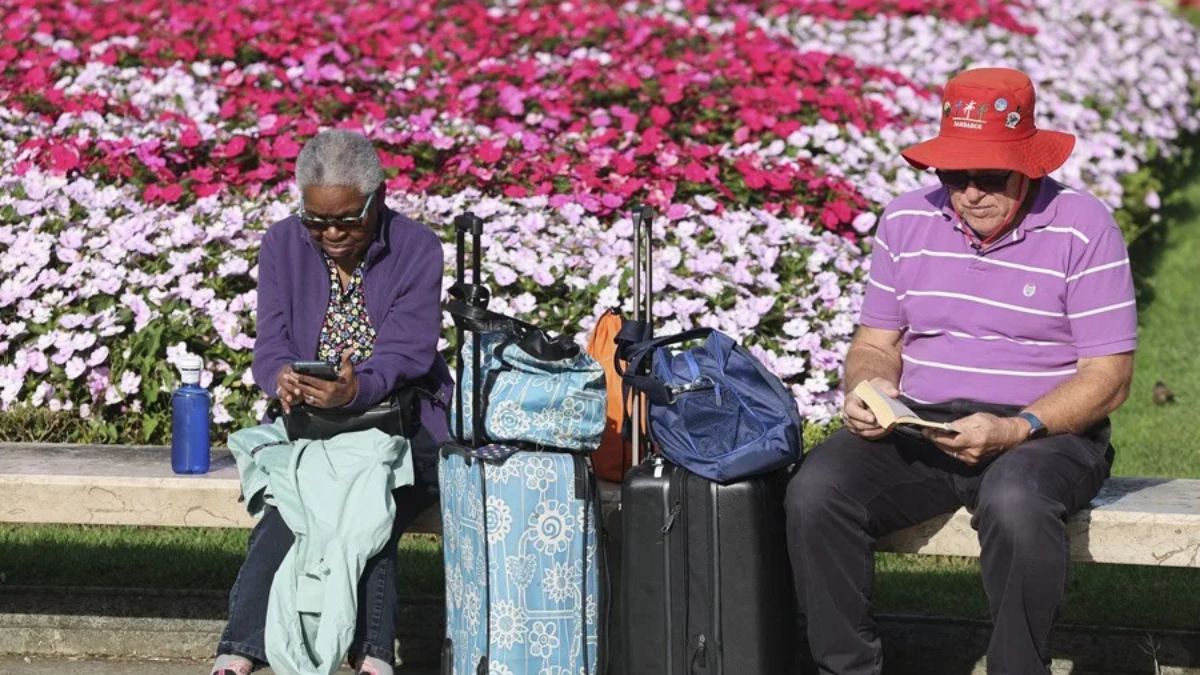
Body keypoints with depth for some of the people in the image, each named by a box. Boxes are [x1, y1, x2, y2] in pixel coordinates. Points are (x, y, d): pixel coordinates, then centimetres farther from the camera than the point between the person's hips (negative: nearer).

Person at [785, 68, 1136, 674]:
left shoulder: (1083, 229, -5)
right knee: (814, 492, -23)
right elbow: (875, 343, 14)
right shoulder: (907, 221, 9)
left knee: (1014, 502, -39)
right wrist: (869, 389, -11)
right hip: (918, 424, 4)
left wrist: (1016, 431, -22)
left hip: (1045, 431, -4)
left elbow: (1108, 376, -7)